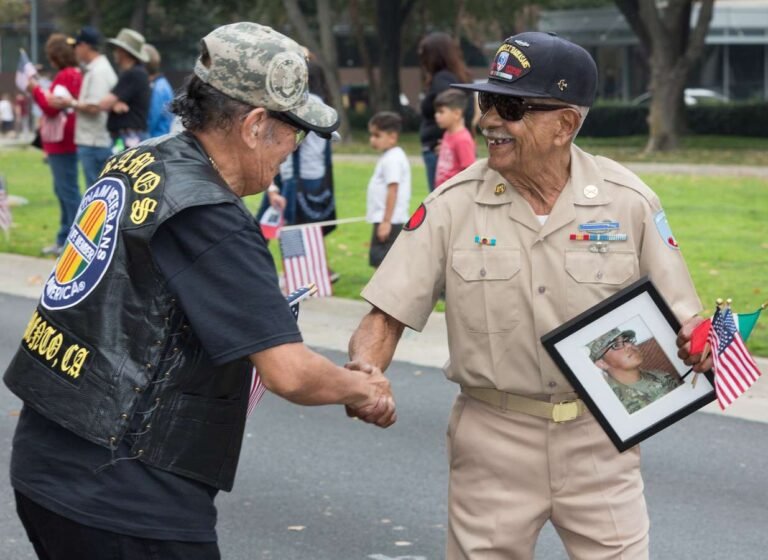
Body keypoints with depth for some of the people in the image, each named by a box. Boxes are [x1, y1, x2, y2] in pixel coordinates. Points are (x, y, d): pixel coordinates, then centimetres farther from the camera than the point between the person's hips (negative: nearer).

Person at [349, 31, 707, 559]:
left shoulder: (629, 202, -4)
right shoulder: (453, 205, -5)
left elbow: (678, 315, 1)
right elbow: (387, 314, -5)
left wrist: (695, 346, -22)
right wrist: (361, 378, -25)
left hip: (598, 438, 0)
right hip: (492, 439, 0)